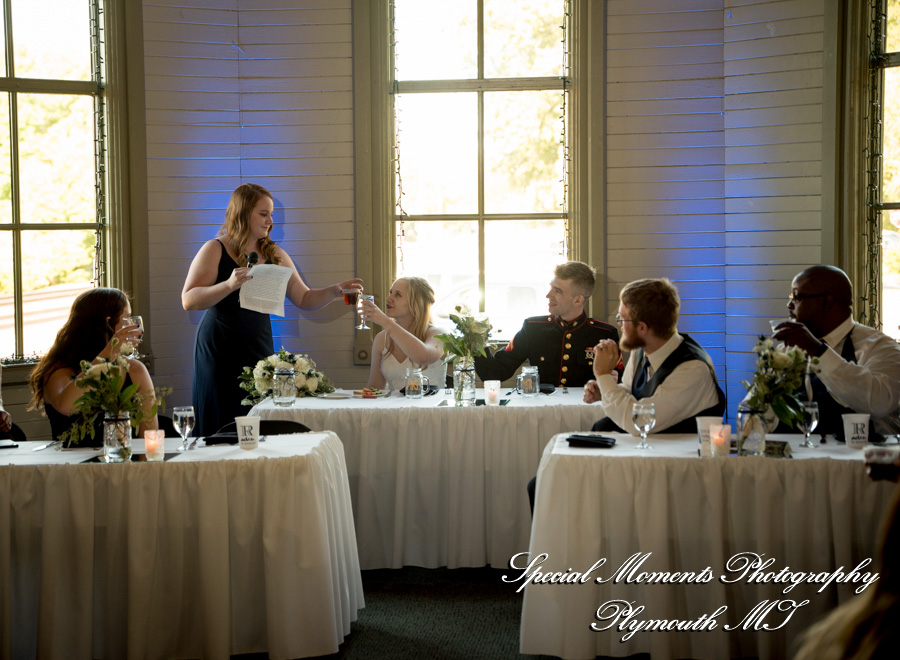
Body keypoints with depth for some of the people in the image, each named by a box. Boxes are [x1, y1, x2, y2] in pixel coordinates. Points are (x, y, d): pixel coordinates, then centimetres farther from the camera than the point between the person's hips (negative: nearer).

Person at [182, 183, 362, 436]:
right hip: (220, 352, -4)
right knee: (223, 427, -5)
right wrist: (229, 285, -25)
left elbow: (304, 299, 14)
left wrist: (336, 290, -2)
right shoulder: (215, 250, -3)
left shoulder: (275, 255, 12)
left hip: (259, 349, 5)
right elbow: (188, 300, -12)